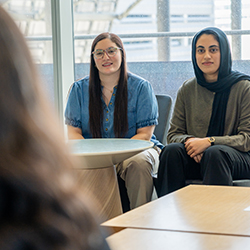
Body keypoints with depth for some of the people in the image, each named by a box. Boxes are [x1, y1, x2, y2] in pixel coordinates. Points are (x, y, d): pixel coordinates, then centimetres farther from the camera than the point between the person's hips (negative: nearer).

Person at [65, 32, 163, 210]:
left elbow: (144, 134, -4)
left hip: (134, 150, -2)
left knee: (139, 162, -37)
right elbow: (73, 133, 5)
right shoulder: (80, 89, 8)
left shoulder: (141, 87, 1)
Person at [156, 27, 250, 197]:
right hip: (196, 158, 3)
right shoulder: (187, 90, 10)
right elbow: (174, 134, 10)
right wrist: (189, 141, -14)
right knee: (172, 150, -28)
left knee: (215, 153, -36)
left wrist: (209, 141, -19)